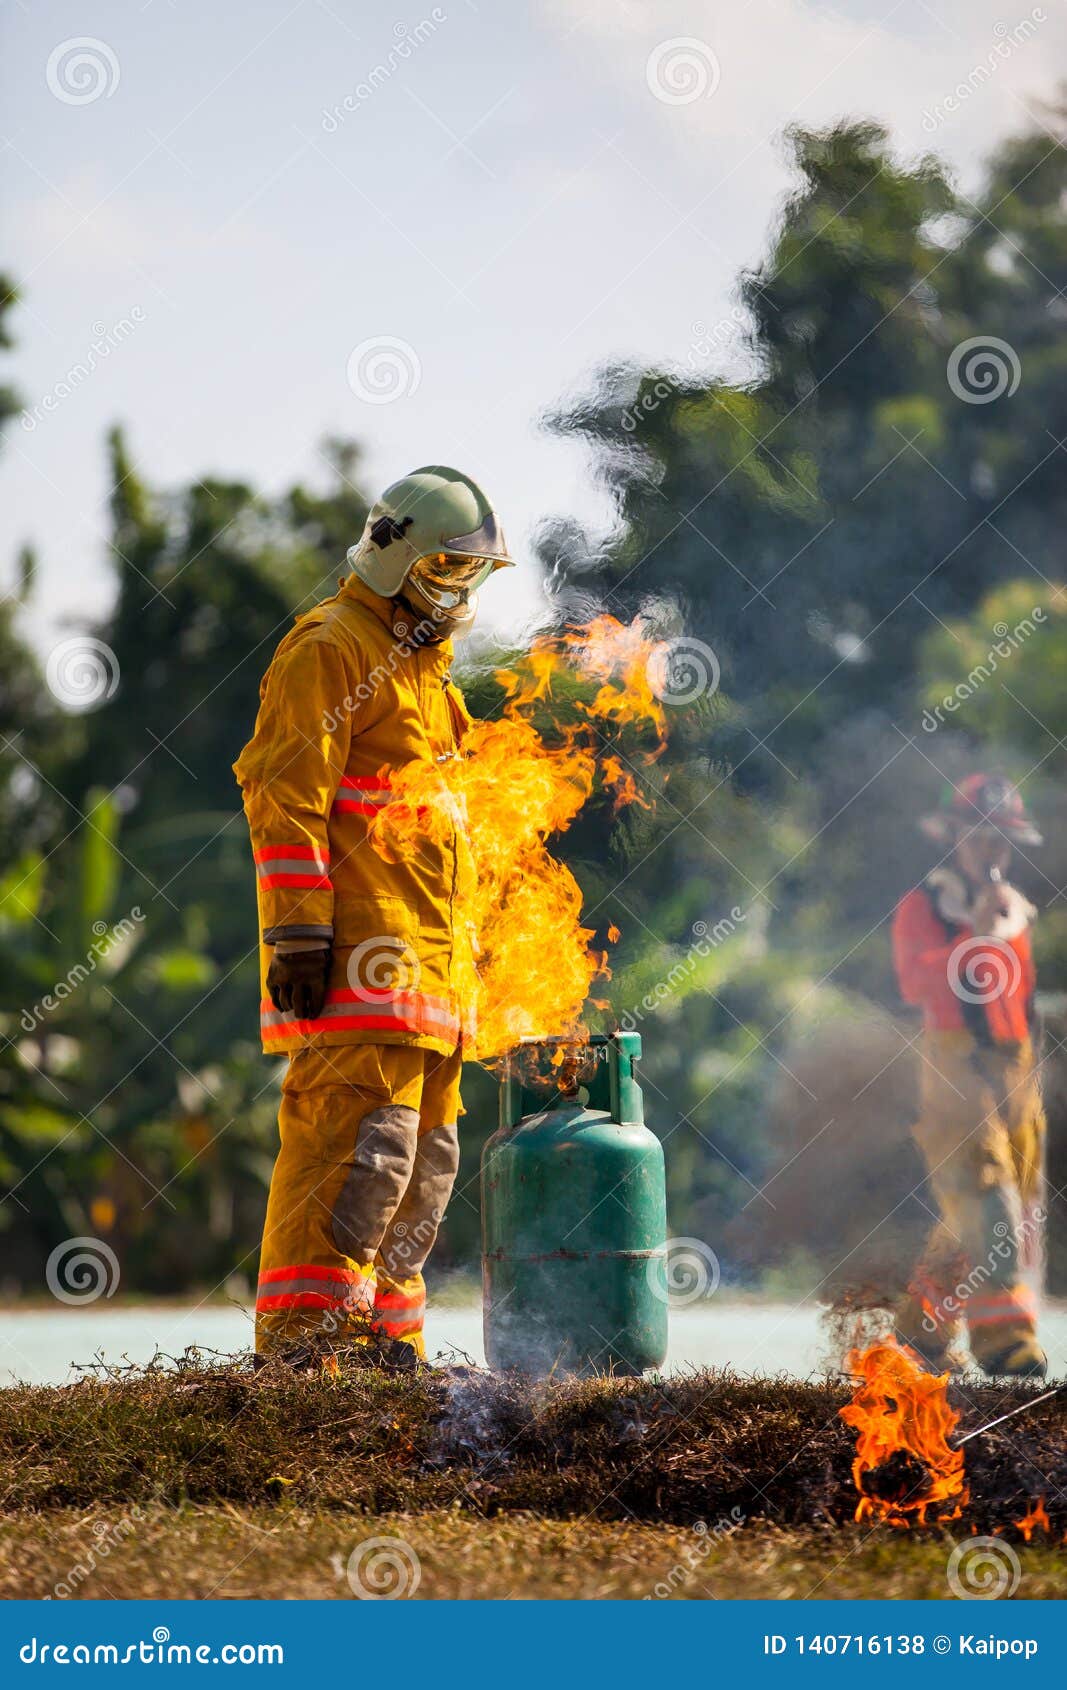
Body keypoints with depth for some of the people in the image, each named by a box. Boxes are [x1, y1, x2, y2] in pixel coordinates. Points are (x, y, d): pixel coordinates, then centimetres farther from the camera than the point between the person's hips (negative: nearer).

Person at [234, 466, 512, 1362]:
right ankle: (302, 1338, -17)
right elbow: (287, 794, -13)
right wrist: (299, 928, -20)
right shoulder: (329, 648, -5)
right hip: (359, 955, -10)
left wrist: (457, 940, 27)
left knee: (425, 1154, 9)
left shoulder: (424, 665, 26)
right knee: (364, 1137, -17)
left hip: (425, 954, 10)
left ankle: (381, 1337, 15)